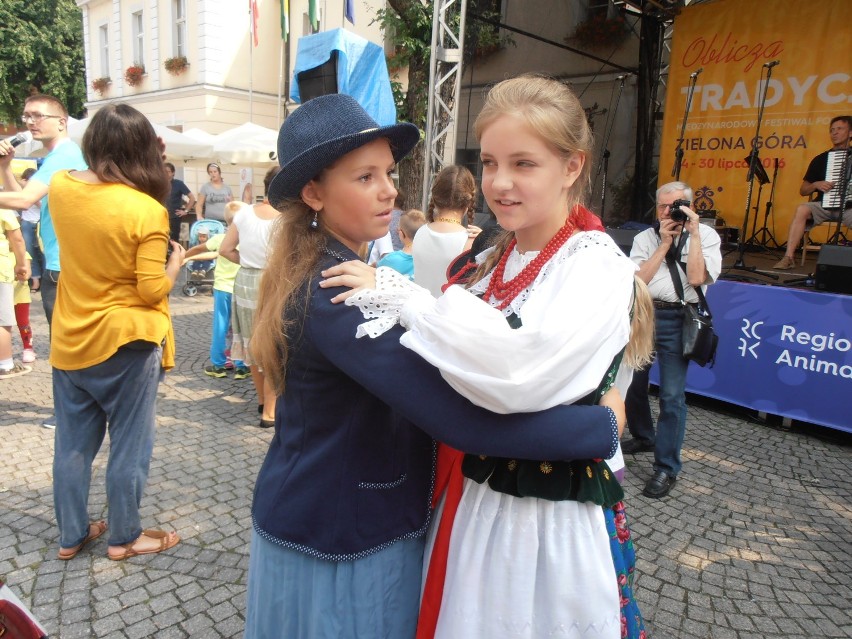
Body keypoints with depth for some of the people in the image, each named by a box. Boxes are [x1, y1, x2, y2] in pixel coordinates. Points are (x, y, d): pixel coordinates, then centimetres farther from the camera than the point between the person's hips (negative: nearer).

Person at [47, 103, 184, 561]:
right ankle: (124, 537, 24)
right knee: (129, 445, 9)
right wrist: (176, 261, 0)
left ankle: (71, 535, 32)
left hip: (69, 340, 6)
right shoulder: (147, 210, -19)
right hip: (124, 341, -6)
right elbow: (153, 291, -18)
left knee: (72, 443, 17)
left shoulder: (59, 187, -2)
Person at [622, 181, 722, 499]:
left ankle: (667, 468, 5)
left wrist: (693, 232, -11)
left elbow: (696, 277, -13)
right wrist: (665, 243, -6)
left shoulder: (706, 235, 3)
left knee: (672, 396, -6)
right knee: (632, 384, 12)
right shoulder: (645, 238, 9)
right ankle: (643, 437, 38)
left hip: (677, 320, -3)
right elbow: (638, 279, -4)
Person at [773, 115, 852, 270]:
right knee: (802, 209, -31)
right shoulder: (820, 159, 14)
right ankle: (788, 257, -34)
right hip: (825, 205, 1)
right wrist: (816, 184, -6)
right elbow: (803, 190, 14)